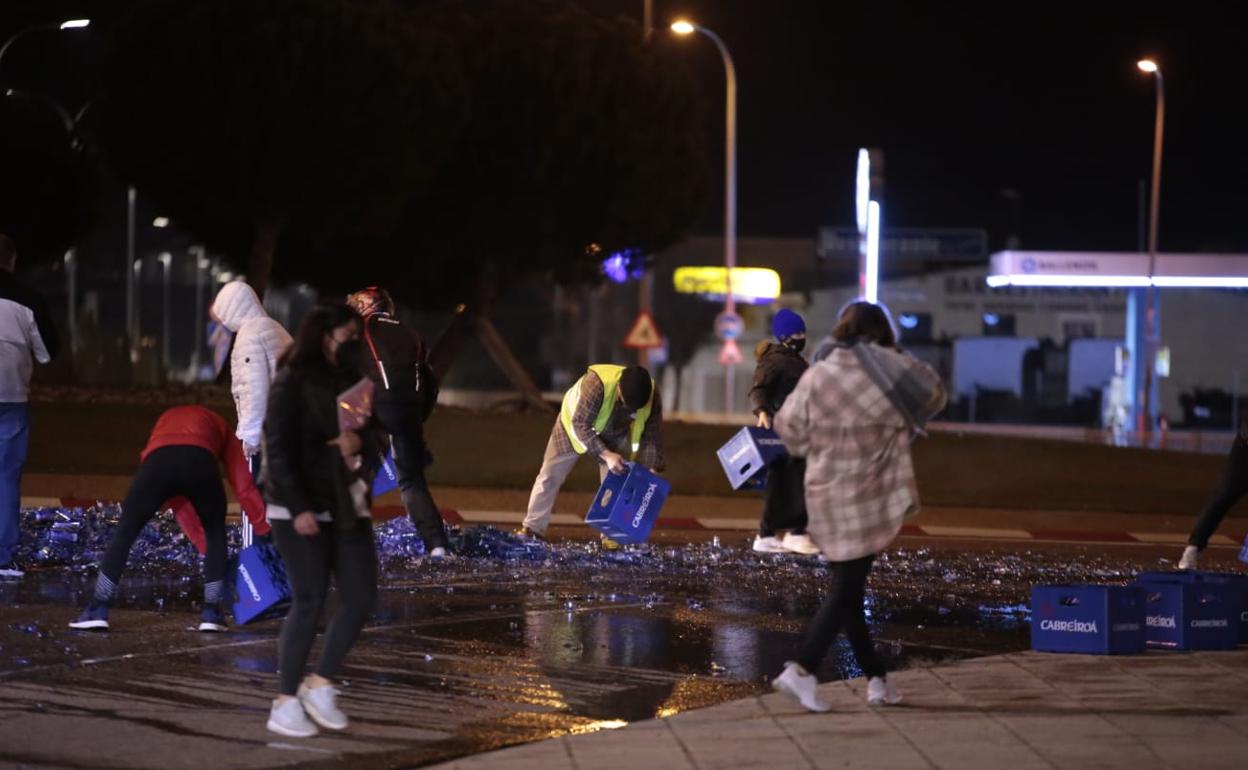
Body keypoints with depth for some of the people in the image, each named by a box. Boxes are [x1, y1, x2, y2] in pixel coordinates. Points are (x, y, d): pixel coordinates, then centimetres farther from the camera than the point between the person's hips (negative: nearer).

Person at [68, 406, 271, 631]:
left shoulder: (166, 421, 46)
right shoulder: (219, 426, 41)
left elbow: (178, 501, 42)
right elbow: (244, 486, 32)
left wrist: (204, 545, 44)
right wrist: (266, 531, 39)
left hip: (158, 461, 1)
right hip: (200, 462, -1)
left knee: (124, 534, 17)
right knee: (216, 534, 23)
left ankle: (98, 611, 15)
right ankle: (211, 613, 18)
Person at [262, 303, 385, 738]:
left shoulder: (354, 383, 10)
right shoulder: (293, 381, -9)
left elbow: (378, 437, 9)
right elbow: (278, 447, -14)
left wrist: (361, 442, -15)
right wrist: (298, 507, -21)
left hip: (347, 506, 7)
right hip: (301, 508, -7)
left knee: (361, 597, 1)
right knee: (309, 601, -7)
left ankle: (319, 684, 16)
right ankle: (285, 703, 1)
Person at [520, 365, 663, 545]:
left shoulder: (651, 395, -30)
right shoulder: (596, 383, -44)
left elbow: (652, 435, -19)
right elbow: (581, 425, -38)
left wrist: (651, 470, -27)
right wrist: (606, 454, -45)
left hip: (613, 434, 3)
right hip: (574, 423, -3)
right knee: (550, 475, -1)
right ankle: (533, 528, 9)